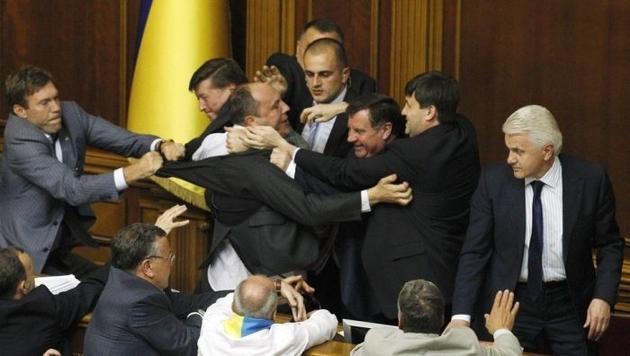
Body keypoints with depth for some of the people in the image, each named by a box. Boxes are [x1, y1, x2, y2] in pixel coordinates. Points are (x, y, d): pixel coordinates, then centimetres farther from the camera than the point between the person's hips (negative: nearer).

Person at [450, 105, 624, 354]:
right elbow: (475, 251, -7)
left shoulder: (590, 179, -7)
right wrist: (461, 314, -16)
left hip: (569, 305, 0)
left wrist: (603, 297, -10)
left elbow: (609, 244, 3)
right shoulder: (493, 181, -7)